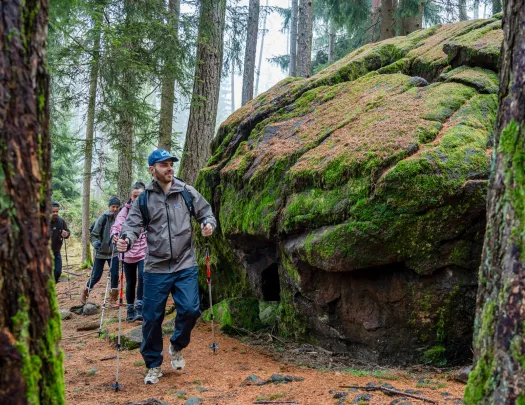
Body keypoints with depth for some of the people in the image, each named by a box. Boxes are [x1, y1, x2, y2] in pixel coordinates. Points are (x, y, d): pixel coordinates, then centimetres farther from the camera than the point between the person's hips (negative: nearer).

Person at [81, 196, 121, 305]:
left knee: (115, 274, -4)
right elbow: (94, 234, -10)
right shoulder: (103, 218, -11)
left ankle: (113, 299, 11)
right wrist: (95, 242, -27)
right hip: (101, 252, -2)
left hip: (114, 252, 2)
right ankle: (85, 293, 31)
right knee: (96, 276, 4)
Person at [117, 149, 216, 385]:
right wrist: (126, 240, -24)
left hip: (185, 266, 0)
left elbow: (206, 213, 9)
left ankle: (177, 347, 23)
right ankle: (153, 365, 22)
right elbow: (133, 224, -3)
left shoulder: (187, 193, 2)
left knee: (190, 309, -8)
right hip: (156, 268, 0)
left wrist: (209, 225, -13)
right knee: (152, 317, 3)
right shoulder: (144, 199, 1)